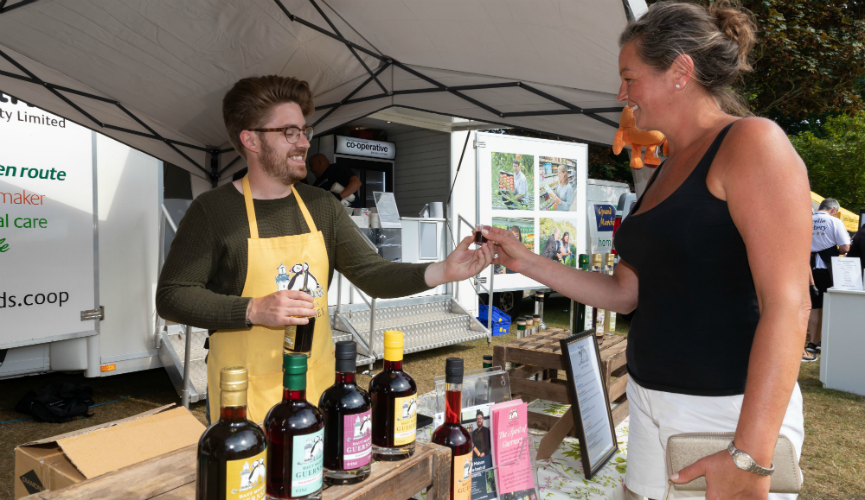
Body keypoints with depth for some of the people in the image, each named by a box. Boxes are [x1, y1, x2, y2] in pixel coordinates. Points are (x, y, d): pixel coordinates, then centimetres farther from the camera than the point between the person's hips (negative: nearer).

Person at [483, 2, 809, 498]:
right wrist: (525, 261, 7)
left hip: (731, 411, -7)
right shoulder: (665, 171, 13)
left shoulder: (751, 141, -12)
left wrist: (750, 457, -24)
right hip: (650, 401, 7)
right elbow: (624, 291, 12)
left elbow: (788, 304, -20)